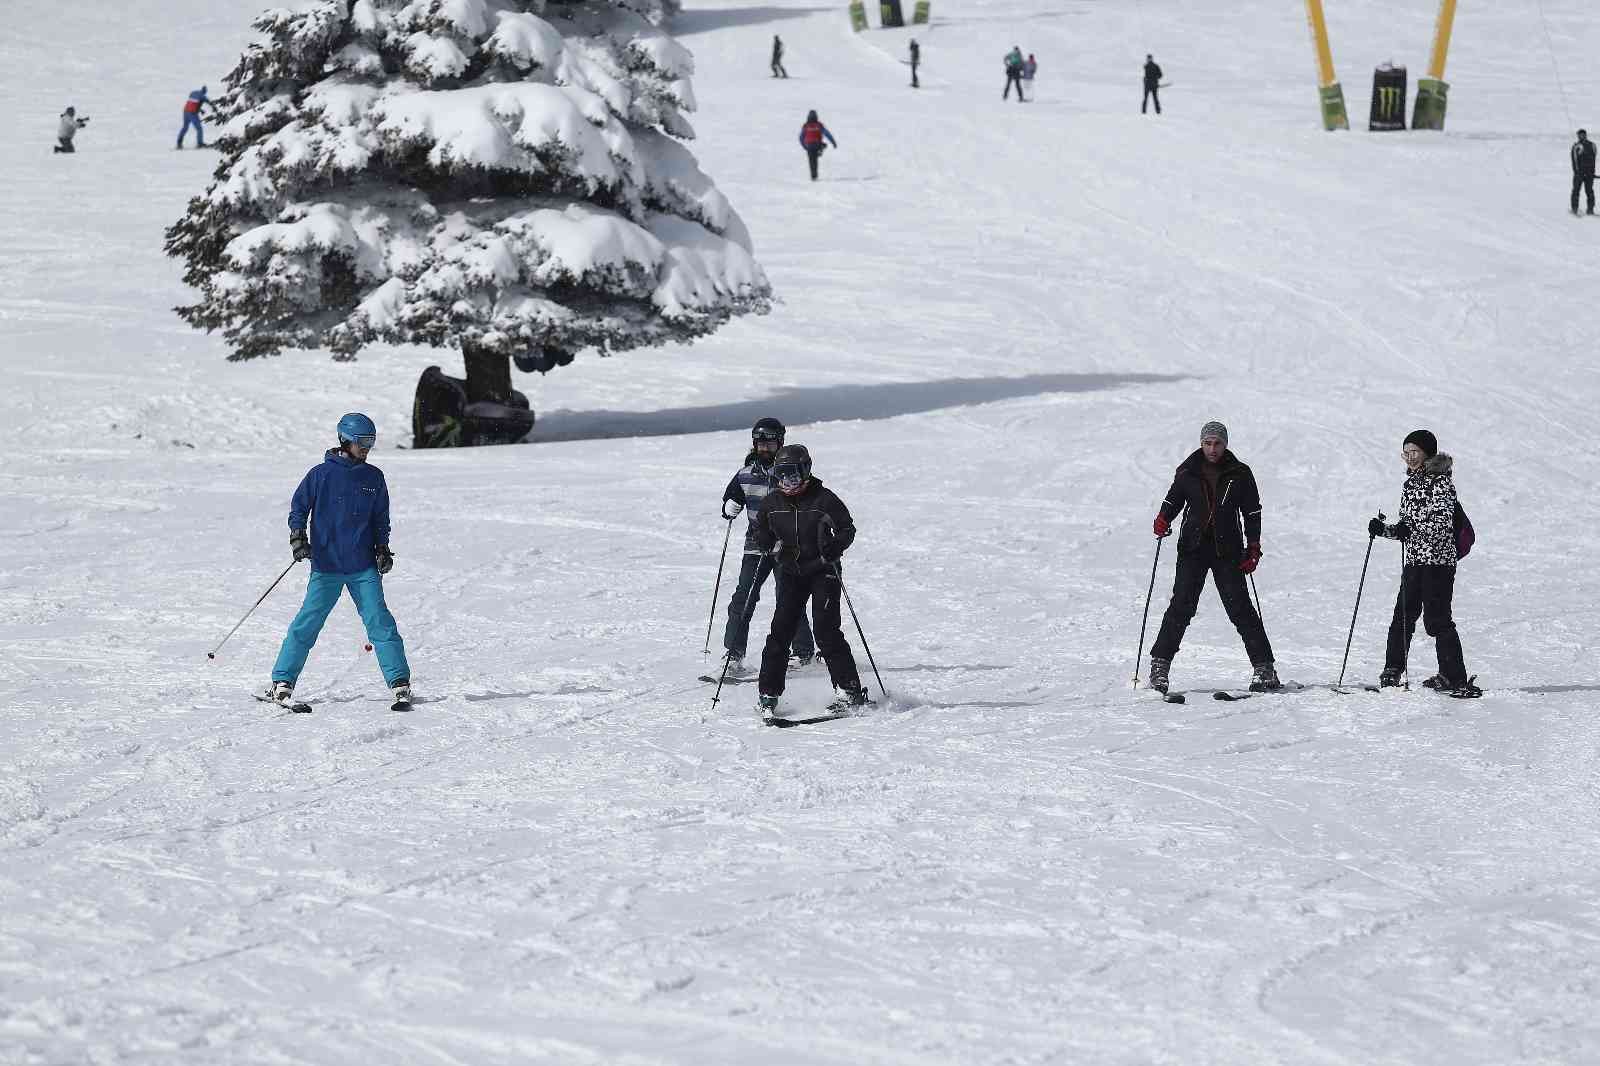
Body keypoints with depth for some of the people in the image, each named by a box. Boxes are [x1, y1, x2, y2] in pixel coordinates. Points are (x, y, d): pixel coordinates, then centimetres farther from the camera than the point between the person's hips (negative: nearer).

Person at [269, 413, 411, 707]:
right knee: (307, 623, -6)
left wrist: (382, 549, 5)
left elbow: (381, 519, 17)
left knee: (380, 622, -5)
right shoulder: (321, 474, -1)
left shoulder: (374, 478, 9)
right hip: (326, 565, -2)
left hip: (364, 566, 2)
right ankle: (282, 681, 2)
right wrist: (298, 536, -10)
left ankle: (400, 683, -3)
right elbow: (298, 507, 5)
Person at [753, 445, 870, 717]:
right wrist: (772, 545, -5)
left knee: (826, 631, -12)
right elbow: (761, 533, 17)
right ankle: (769, 694, 0)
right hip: (790, 572, 4)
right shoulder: (772, 503, 5)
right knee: (781, 631, -4)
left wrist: (832, 549, -19)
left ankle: (851, 690, -5)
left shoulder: (823, 498, -7)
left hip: (823, 571, -4)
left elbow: (847, 529, -1)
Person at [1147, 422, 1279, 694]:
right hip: (1193, 548, 1)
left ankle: (1263, 667, -1)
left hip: (1227, 551, -1)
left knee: (1240, 608, -6)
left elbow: (1252, 512, 10)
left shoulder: (1239, 474, 4)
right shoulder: (1188, 472, 6)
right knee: (1181, 607, -9)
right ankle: (1160, 665, -4)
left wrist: (1253, 548, 3)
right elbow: (1174, 498, 18)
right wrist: (1163, 518, -4)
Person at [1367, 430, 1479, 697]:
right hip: (1414, 560, 8)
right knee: (1403, 616, 9)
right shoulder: (1411, 483, 17)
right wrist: (1384, 530, 6)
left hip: (1438, 559, -8)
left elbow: (1443, 521, -16)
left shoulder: (1440, 481, -7)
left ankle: (1456, 679, -10)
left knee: (1437, 619, -11)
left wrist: (1411, 530, -26)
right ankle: (1392, 671, 18)